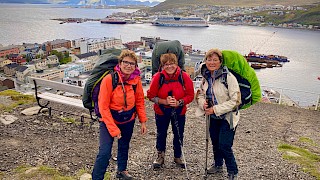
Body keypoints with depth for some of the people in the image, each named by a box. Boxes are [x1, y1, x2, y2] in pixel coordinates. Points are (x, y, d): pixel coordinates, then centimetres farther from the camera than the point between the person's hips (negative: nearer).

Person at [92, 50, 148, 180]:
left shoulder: (136, 80, -10)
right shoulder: (109, 79, -23)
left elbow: (140, 101, 4)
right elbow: (103, 107, -20)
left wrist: (143, 121, -1)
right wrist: (113, 129, -20)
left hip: (128, 120, 5)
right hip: (109, 120, -4)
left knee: (124, 147, 22)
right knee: (104, 152, -13)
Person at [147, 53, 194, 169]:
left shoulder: (184, 76, -14)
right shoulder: (158, 77, -16)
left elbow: (190, 95, -9)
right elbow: (151, 95, -10)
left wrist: (179, 102, -24)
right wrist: (164, 101, -23)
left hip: (179, 111, 1)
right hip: (161, 111, 0)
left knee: (178, 134, 14)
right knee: (161, 134, 15)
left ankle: (178, 157, 38)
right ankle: (160, 156, 37)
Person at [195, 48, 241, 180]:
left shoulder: (229, 77, -20)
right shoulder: (206, 77, 0)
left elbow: (235, 100, -21)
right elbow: (200, 94, 13)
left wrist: (215, 109, -22)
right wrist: (202, 103, -10)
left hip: (227, 117, -6)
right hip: (213, 116, 6)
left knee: (225, 146, -7)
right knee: (215, 143, 18)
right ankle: (218, 165, 42)